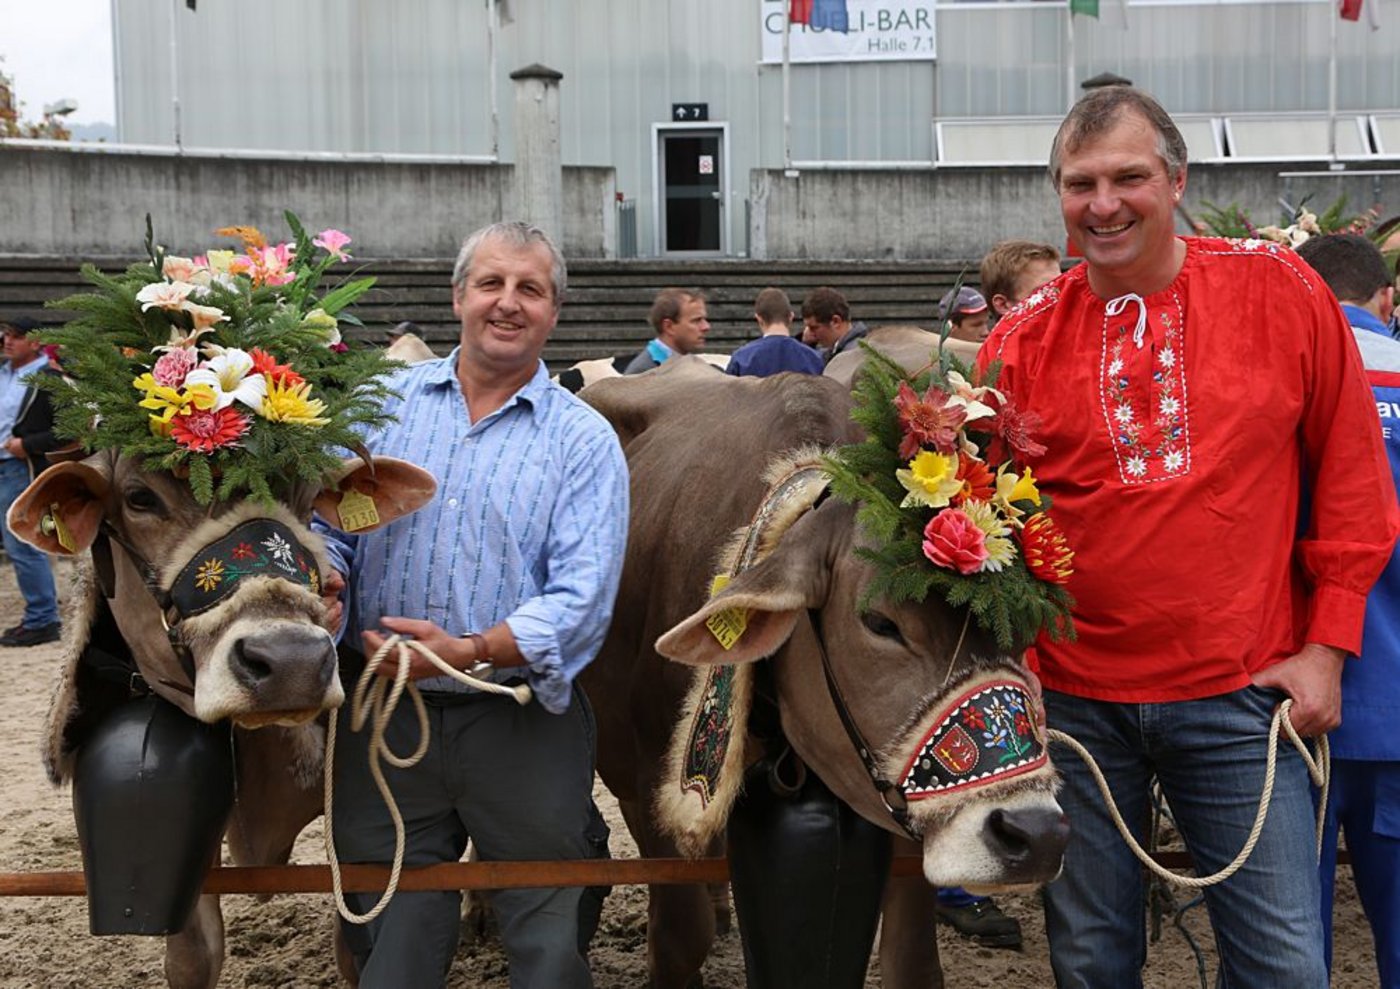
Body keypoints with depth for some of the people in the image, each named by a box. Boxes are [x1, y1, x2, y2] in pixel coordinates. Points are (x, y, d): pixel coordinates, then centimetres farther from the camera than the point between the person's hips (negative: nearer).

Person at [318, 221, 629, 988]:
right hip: (384, 720, 2)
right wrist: (324, 575, -16)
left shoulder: (584, 441, -2)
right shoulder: (384, 405, 7)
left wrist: (472, 653, -25)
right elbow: (330, 525, 7)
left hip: (525, 726, -2)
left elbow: (583, 597, -12)